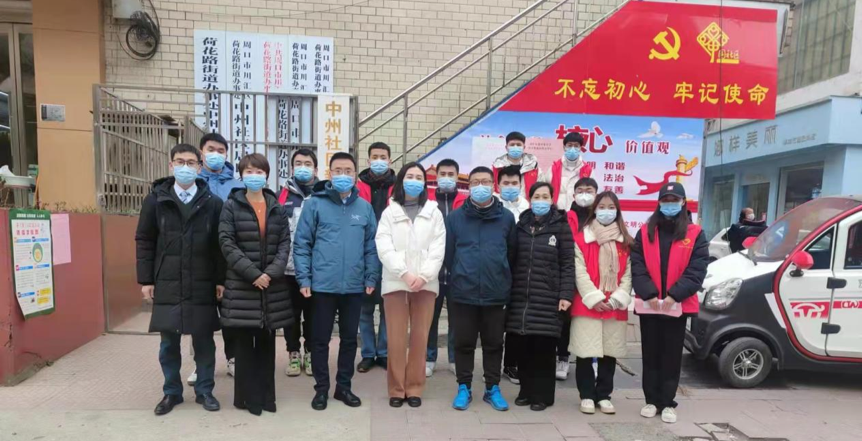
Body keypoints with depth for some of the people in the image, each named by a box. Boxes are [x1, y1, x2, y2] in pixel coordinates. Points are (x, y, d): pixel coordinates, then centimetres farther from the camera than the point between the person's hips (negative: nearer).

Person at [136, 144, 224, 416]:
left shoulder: (212, 203, 1)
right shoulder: (155, 200, 4)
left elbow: (219, 244, 1)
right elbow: (144, 242, 5)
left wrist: (221, 280, -3)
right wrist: (145, 279, 0)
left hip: (202, 286, -1)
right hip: (166, 285, 1)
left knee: (204, 341, 8)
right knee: (169, 343, 11)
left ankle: (204, 390, 23)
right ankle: (172, 392, 27)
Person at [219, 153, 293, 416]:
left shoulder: (277, 208, 9)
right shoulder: (232, 206, 2)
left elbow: (285, 242, 3)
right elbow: (227, 244, -7)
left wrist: (272, 272, -12)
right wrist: (253, 273, -16)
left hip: (272, 285, 3)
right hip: (241, 285, -2)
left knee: (267, 343, 10)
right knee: (244, 343, 4)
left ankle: (266, 395, 21)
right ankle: (247, 397, 17)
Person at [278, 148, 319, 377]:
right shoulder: (284, 195, 3)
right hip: (289, 266, 1)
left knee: (312, 313, 11)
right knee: (292, 313, 11)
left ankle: (310, 353, 26)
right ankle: (294, 354, 25)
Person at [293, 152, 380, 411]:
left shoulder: (364, 207, 5)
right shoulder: (314, 204, -3)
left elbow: (371, 245, 8)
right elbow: (302, 244, -3)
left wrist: (372, 277, 3)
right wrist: (304, 278, -8)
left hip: (354, 286, 3)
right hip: (323, 285, -2)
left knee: (350, 338, 13)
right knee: (320, 339, 9)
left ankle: (343, 386, 30)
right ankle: (321, 388, 26)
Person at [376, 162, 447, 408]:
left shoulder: (434, 212, 12)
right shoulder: (390, 212, 10)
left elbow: (438, 249, 2)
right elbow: (384, 248, -2)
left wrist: (424, 276, -12)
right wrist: (405, 274, -14)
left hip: (425, 282, 1)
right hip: (395, 282, -1)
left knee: (420, 337, 4)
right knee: (396, 338, 0)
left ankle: (414, 388, 15)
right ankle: (396, 388, 12)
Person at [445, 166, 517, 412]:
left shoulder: (506, 218, 1)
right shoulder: (455, 217, 0)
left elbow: (512, 253, 8)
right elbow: (447, 253, 5)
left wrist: (503, 280, 10)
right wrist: (459, 276, 6)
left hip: (496, 294, 1)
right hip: (463, 293, 0)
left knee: (494, 343, 13)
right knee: (464, 343, 10)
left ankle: (492, 388, 28)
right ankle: (464, 388, 26)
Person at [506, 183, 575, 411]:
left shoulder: (561, 227, 2)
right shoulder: (520, 225, 11)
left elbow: (568, 264, -2)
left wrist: (565, 294, -10)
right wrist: (507, 290, 7)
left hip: (547, 298, -3)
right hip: (520, 296, 3)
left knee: (544, 347, 1)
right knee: (522, 346, 7)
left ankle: (542, 394, 16)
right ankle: (526, 390, 23)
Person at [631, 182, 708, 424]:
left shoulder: (695, 234, 2)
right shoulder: (646, 232, 5)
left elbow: (697, 270, -6)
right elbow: (637, 266, -2)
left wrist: (674, 295, -17)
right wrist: (649, 294, -14)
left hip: (678, 305, -1)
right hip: (649, 304, 1)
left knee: (672, 356, 9)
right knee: (651, 355, 10)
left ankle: (668, 403, 20)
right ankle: (651, 400, 22)